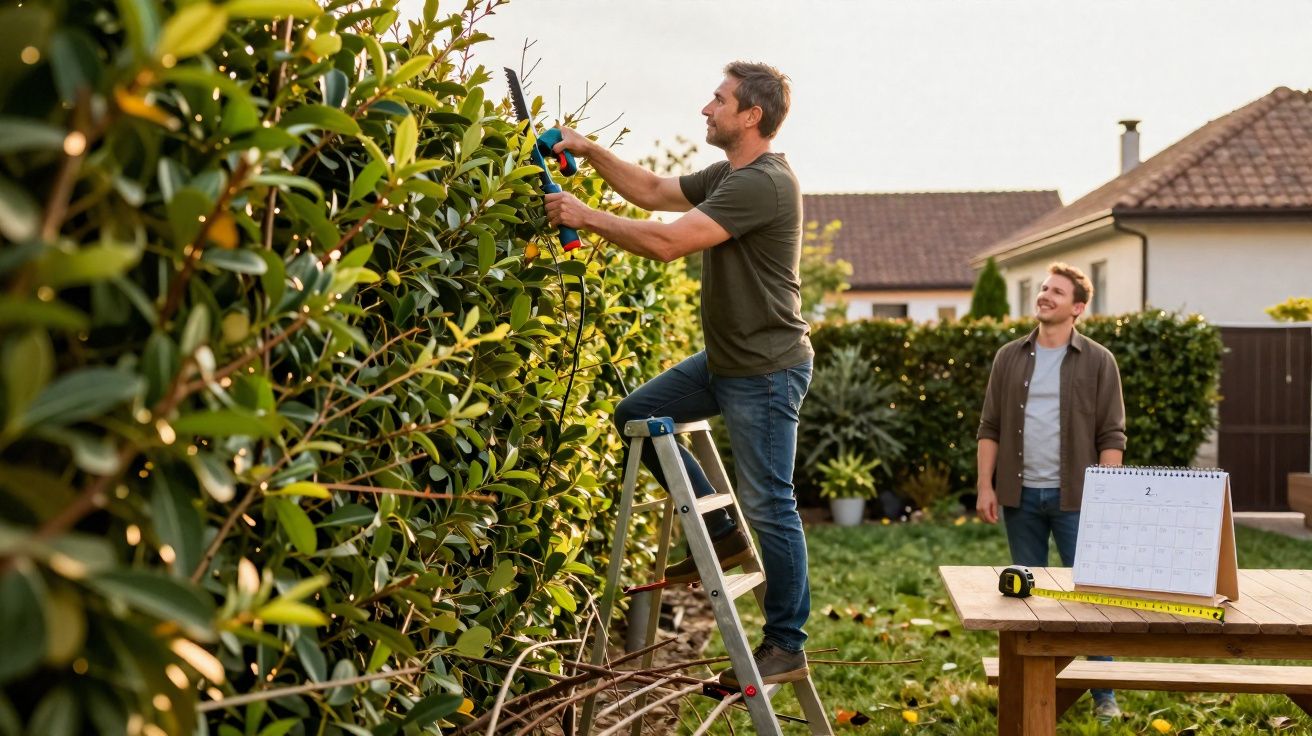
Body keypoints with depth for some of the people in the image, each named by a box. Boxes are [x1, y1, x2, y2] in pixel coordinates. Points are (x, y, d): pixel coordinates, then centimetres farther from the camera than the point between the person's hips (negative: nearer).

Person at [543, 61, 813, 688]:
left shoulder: (763, 183, -22)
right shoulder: (725, 175, 11)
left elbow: (668, 241, -27)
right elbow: (653, 191, 19)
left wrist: (586, 217, -17)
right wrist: (588, 151, 8)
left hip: (767, 369, -10)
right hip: (724, 359, 10)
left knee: (768, 505, -4)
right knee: (637, 414, 12)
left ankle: (786, 646, 9)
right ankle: (723, 534, 16)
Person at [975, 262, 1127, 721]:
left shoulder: (1097, 361, 0)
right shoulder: (1009, 358, 8)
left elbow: (1111, 436, -2)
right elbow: (990, 428, 8)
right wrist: (985, 485, 0)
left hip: (1074, 497, -3)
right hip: (1020, 495, 3)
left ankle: (1104, 695, 9)